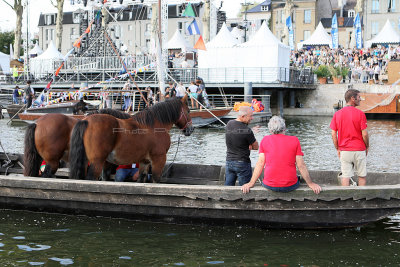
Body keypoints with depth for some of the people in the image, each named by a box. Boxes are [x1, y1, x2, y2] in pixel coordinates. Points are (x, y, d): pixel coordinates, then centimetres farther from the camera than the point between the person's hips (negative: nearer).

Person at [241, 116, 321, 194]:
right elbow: (301, 165, -3)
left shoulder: (265, 140, 1)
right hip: (290, 187, -1)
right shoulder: (294, 140, -2)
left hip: (270, 186, 1)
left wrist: (251, 183, 3)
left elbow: (260, 163, -2)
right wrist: (310, 183, 6)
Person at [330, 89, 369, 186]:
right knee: (362, 176, 11)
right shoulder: (360, 114, -11)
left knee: (345, 176, 5)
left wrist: (338, 149, 10)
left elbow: (333, 134, 0)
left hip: (344, 151, 3)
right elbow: (364, 134, -11)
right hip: (359, 150, -3)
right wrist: (367, 146, 6)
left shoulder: (337, 114, 0)